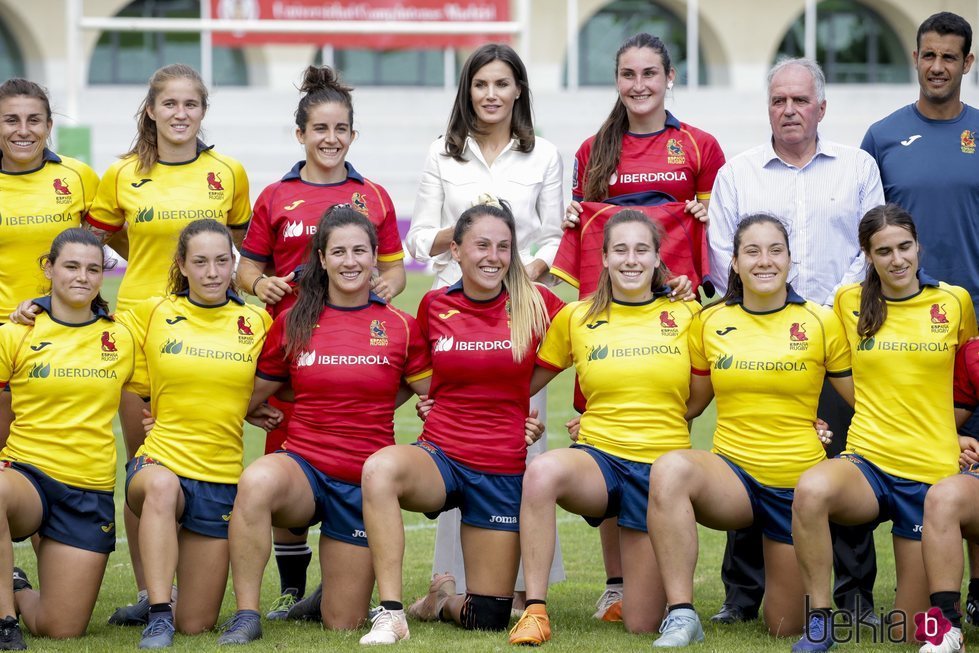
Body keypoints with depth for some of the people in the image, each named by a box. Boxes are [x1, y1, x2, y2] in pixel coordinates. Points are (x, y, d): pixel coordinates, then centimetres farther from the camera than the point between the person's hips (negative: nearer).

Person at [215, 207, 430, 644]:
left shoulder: (400, 327, 0)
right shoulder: (293, 322, 1)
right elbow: (249, 396, 8)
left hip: (365, 484, 0)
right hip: (304, 467, 0)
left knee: (343, 624, 4)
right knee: (257, 481, -39)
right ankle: (246, 615, -27)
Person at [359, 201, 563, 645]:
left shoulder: (536, 305, -4)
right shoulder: (434, 306, 2)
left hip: (502, 470, 0)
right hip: (439, 455, 0)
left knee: (487, 620, 1)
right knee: (380, 467, -38)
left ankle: (445, 601, 39)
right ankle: (391, 614, -30)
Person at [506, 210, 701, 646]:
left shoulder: (686, 315, 4)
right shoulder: (576, 318, 4)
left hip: (662, 467, 0)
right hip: (598, 458, 0)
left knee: (643, 625, -2)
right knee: (542, 472, -39)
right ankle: (534, 610, -29)